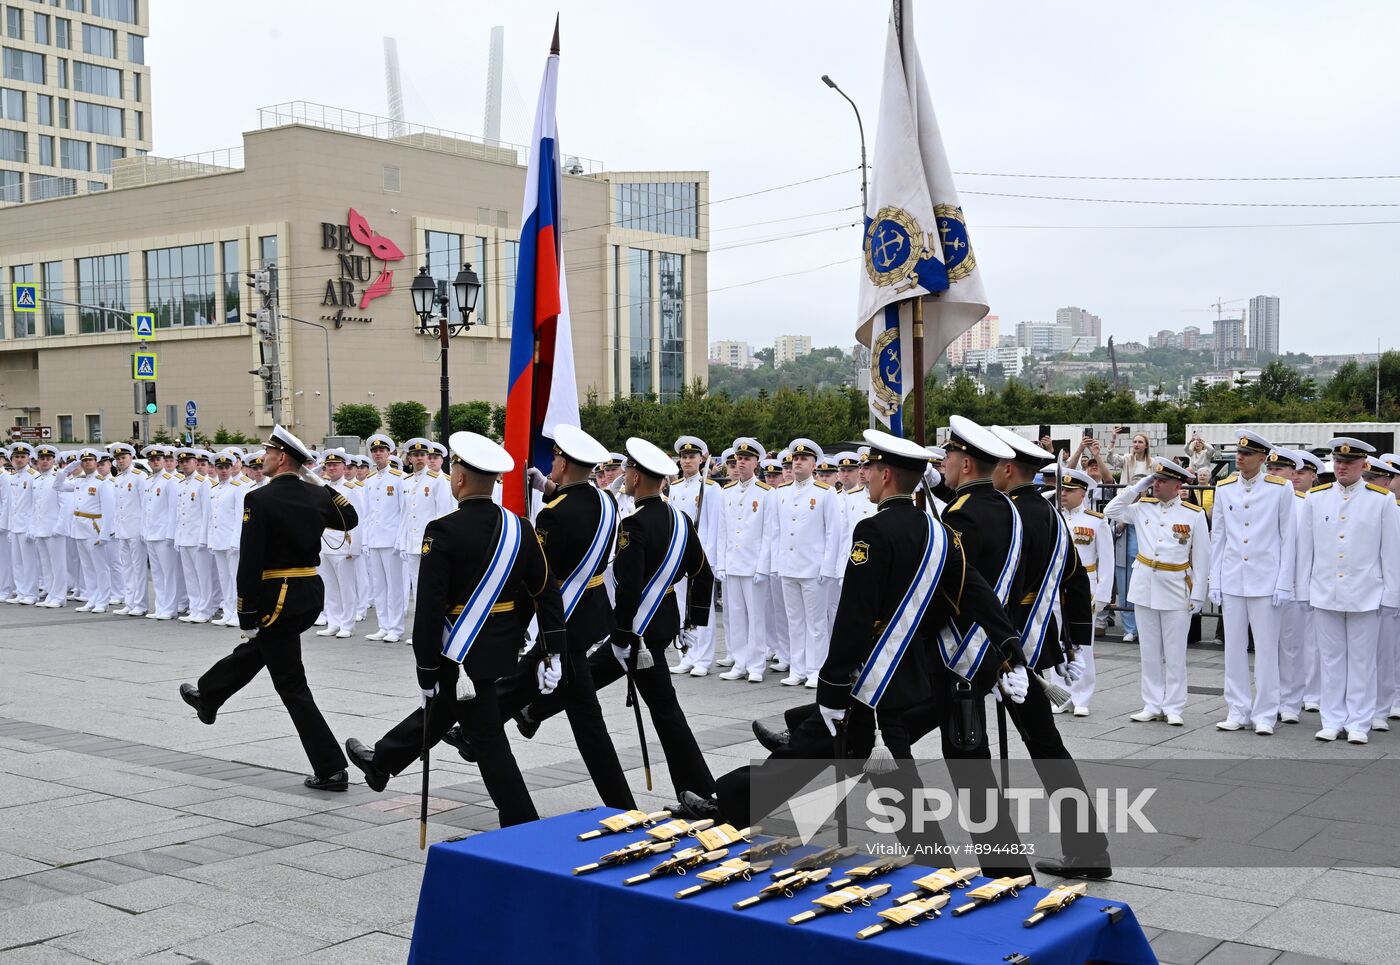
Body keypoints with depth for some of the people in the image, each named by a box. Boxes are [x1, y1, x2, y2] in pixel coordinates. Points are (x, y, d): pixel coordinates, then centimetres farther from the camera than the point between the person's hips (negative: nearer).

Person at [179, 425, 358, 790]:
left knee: (292, 686, 0)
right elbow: (350, 520, 24)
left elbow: (250, 562, -18)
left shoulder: (260, 499, -16)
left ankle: (331, 770, 1)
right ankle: (207, 698, 53)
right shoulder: (317, 495, 3)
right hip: (313, 595, 8)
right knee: (255, 649, 30)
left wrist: (246, 615, -12)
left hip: (276, 599, -7)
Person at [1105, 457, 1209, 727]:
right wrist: (1137, 487, 0)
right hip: (1145, 587, 4)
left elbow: (1202, 558, -3)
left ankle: (1174, 708, 11)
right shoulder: (1143, 507, 5)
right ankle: (1152, 706, 17)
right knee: (1149, 651, 9)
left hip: (1176, 590, -3)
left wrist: (1198, 594, -6)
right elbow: (1111, 511, 6)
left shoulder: (1194, 514, -4)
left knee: (1174, 654, 3)